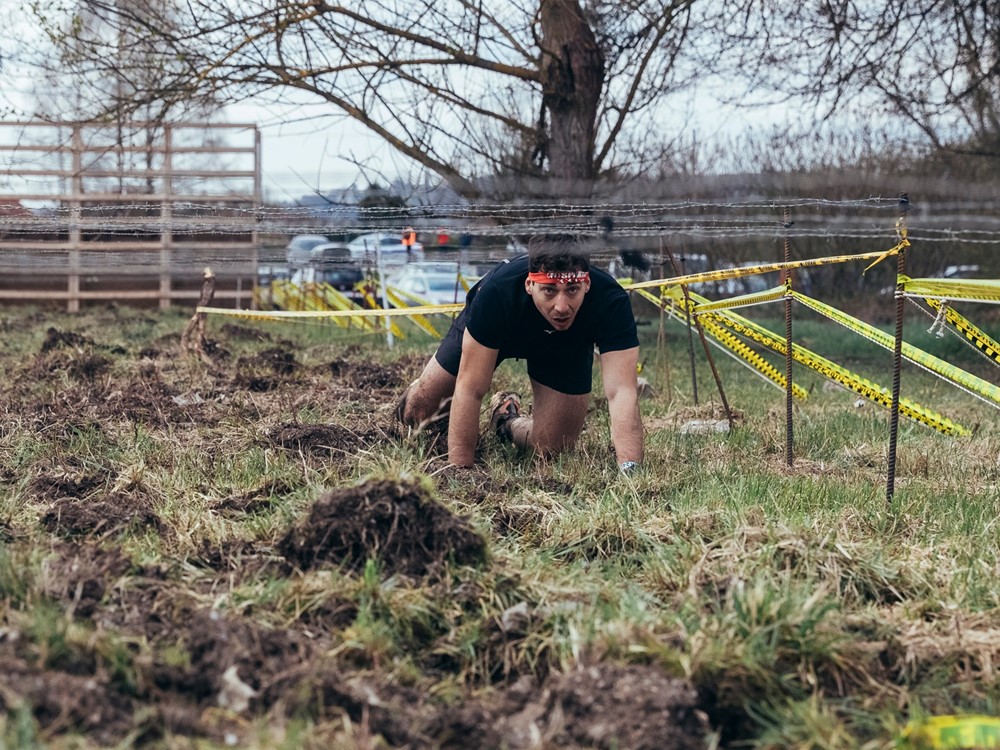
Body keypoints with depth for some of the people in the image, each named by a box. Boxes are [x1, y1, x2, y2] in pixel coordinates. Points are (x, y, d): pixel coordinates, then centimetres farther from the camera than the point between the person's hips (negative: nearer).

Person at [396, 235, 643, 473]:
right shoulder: (497, 291, -43)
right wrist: (460, 469, -41)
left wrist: (630, 470, -60)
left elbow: (621, 391, -47)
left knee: (550, 446, -6)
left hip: (564, 346, 1)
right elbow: (470, 389, -39)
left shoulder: (611, 301, -43)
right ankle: (446, 406, 38)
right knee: (418, 410, 2)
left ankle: (508, 420, 27)